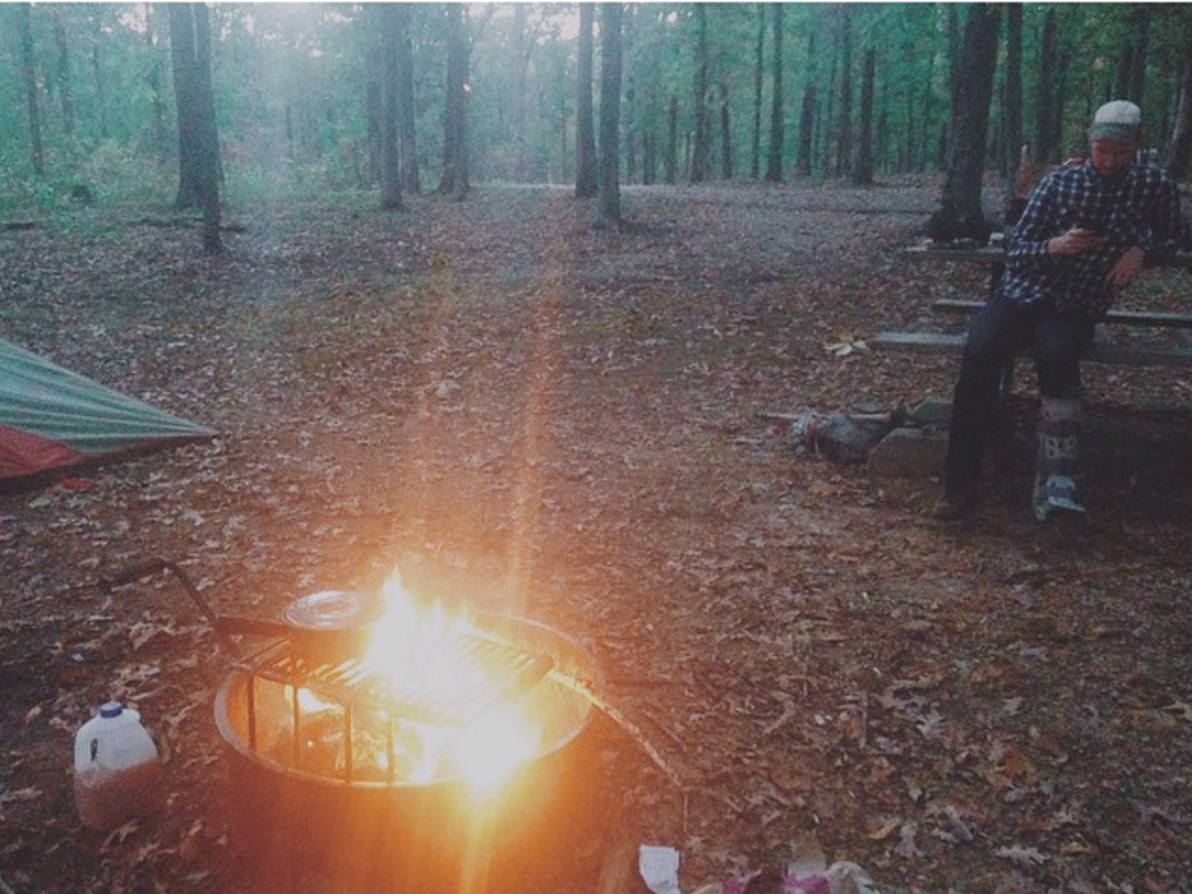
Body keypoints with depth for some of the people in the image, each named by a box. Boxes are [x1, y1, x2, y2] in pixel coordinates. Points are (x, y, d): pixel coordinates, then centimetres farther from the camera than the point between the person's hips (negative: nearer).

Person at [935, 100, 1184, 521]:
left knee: (1056, 356, -37)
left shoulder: (1156, 186, 5)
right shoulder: (1059, 182, 3)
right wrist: (1054, 246, -19)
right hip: (1023, 292, 1)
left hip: (1078, 308, 0)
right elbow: (1014, 250, 2)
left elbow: (1171, 240, 21)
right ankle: (959, 484, -27)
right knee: (980, 353, -31)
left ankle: (1053, 479, -30)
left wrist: (1142, 251, -2)